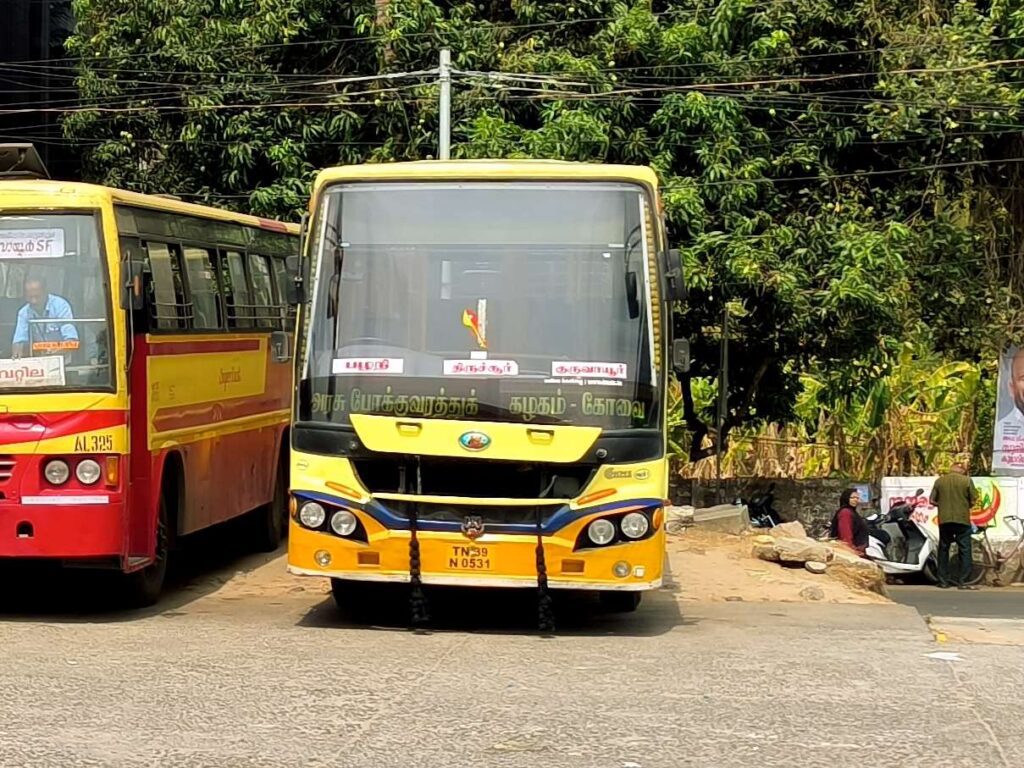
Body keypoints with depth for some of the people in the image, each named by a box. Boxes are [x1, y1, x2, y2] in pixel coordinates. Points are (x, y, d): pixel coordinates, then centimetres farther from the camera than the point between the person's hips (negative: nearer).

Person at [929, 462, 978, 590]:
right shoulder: (966, 480, -3)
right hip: (962, 519, -3)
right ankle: (961, 581, -2)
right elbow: (972, 502, -3)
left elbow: (932, 501, 3)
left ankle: (943, 581, 12)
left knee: (943, 550, 12)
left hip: (944, 520, 3)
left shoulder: (939, 481, 4)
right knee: (964, 550, 3)